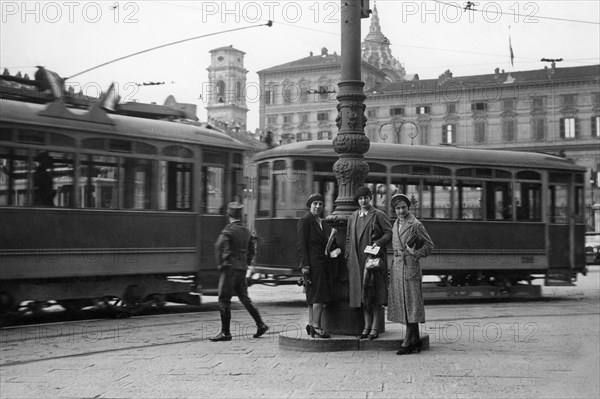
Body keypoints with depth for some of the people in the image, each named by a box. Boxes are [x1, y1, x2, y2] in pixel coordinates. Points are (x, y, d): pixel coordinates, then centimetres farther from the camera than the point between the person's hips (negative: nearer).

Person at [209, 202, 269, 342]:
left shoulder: (229, 229, -12)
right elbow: (252, 248, 20)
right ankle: (261, 325, 15)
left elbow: (219, 246, -23)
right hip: (242, 269, 7)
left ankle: (225, 332, -2)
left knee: (224, 299, -2)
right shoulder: (246, 231, 11)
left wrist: (220, 263, -14)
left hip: (230, 267, -7)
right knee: (244, 297, 16)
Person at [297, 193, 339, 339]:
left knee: (314, 296, 11)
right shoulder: (305, 221, -6)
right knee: (318, 295, -11)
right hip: (313, 263, -8)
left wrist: (333, 250, -1)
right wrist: (305, 265, -17)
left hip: (324, 264, 8)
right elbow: (301, 244, -11)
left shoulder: (322, 223, 18)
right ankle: (316, 327, -9)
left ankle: (311, 324, 16)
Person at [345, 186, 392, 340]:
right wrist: (348, 256, 9)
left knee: (375, 291, -5)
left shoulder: (378, 215, 0)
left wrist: (377, 244, -16)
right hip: (357, 260, 5)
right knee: (363, 293, 5)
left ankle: (375, 327, -2)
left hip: (373, 257, -5)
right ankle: (367, 326, 10)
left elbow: (389, 233, -4)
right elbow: (349, 239, 19)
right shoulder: (353, 217, 16)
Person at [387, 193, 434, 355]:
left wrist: (416, 254, -19)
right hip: (397, 266, 8)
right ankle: (415, 339, 15)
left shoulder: (416, 225, -7)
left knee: (411, 303, -6)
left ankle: (408, 342, -5)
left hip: (410, 266, -8)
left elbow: (429, 244, -4)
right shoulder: (396, 224, 15)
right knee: (402, 304, 8)